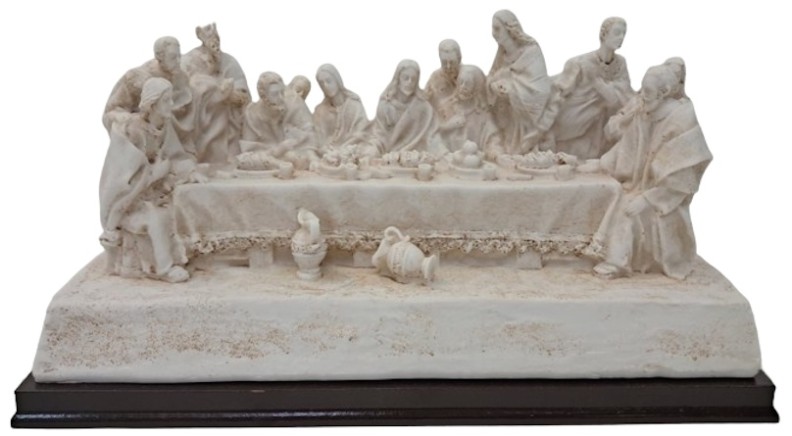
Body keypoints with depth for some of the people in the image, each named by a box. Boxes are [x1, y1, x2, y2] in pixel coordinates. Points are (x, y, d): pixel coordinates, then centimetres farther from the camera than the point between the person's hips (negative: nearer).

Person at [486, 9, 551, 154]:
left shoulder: (531, 51, -15)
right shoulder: (503, 52, 6)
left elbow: (539, 88, -22)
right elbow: (491, 78, 5)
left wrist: (509, 89, -30)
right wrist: (495, 85, -18)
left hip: (525, 116, -6)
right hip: (506, 117, 6)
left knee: (525, 153, -3)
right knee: (506, 154, 5)